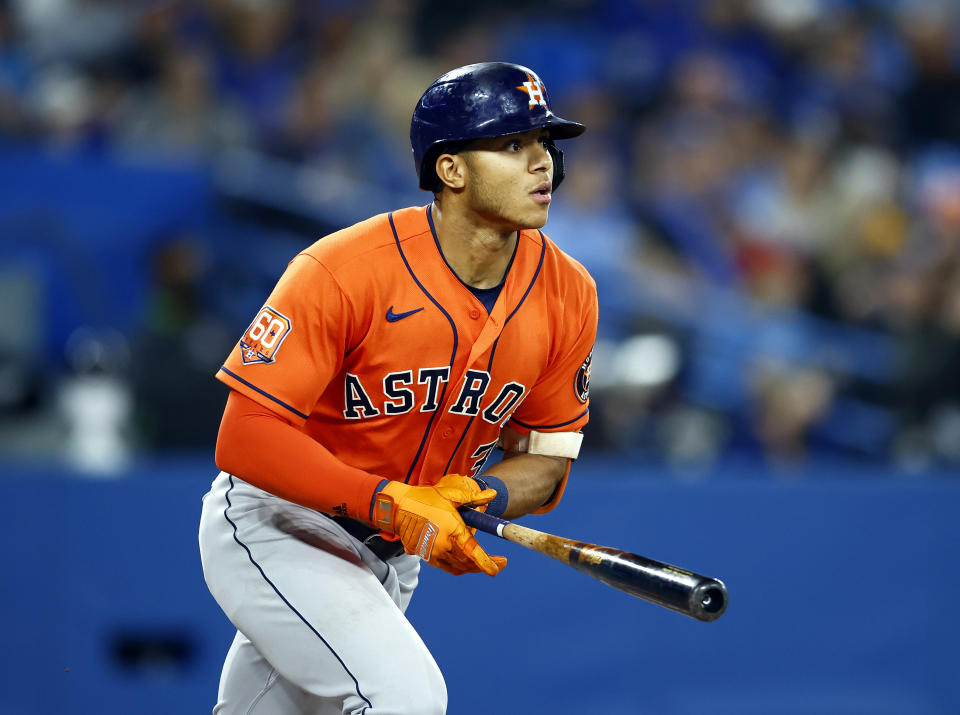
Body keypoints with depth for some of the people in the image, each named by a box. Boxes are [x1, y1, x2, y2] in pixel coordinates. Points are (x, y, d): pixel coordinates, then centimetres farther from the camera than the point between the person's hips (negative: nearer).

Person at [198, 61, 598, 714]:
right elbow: (246, 438, -26)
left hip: (393, 554, 7)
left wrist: (480, 493, -21)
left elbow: (548, 459, 3)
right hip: (275, 528, -6)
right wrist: (393, 503, -36)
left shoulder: (567, 294, -8)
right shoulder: (346, 269, -25)